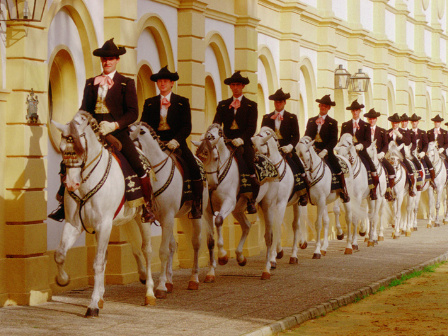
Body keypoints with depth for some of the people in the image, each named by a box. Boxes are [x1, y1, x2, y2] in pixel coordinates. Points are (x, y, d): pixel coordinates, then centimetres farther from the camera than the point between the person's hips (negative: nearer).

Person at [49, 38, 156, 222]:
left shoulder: (126, 83, 3)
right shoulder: (90, 83, 14)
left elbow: (133, 113, -5)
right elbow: (84, 109, 15)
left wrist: (113, 125, -19)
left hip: (118, 132, -3)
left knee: (140, 167, -14)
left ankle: (147, 207, 3)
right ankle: (65, 204, 5)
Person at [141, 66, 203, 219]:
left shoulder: (182, 102, 8)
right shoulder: (149, 103, 14)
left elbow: (187, 126, 0)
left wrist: (176, 140, -18)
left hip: (176, 142, -2)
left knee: (194, 169, -21)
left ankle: (197, 205, -10)